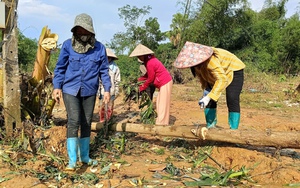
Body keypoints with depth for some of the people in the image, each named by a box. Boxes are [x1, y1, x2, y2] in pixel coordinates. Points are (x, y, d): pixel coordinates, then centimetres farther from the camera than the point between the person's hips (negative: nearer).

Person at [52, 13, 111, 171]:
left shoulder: (99, 48, -1)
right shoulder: (67, 45, -4)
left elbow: (104, 70, 6)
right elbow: (60, 68, 2)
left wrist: (107, 89, -1)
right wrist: (57, 86, -5)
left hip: (89, 91, 3)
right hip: (70, 90, -2)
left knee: (87, 123, 11)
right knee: (74, 121, -14)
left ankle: (84, 156, 25)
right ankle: (72, 160, -9)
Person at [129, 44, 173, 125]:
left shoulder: (149, 63, -23)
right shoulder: (150, 59, 8)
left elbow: (150, 79, -14)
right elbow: (148, 74, 13)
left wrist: (142, 87, -2)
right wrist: (139, 80, 7)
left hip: (165, 83, -10)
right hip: (164, 83, 10)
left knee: (162, 104, -6)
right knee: (159, 103, 14)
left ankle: (161, 123, -2)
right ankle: (161, 122, 19)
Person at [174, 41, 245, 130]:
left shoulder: (210, 61, -42)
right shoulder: (196, 63, -18)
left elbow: (222, 80, -50)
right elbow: (201, 75, 1)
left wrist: (209, 97, -56)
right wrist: (205, 88, -15)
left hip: (233, 70, -7)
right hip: (215, 73, 7)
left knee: (232, 101, -18)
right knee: (210, 100, -3)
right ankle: (210, 127, 6)